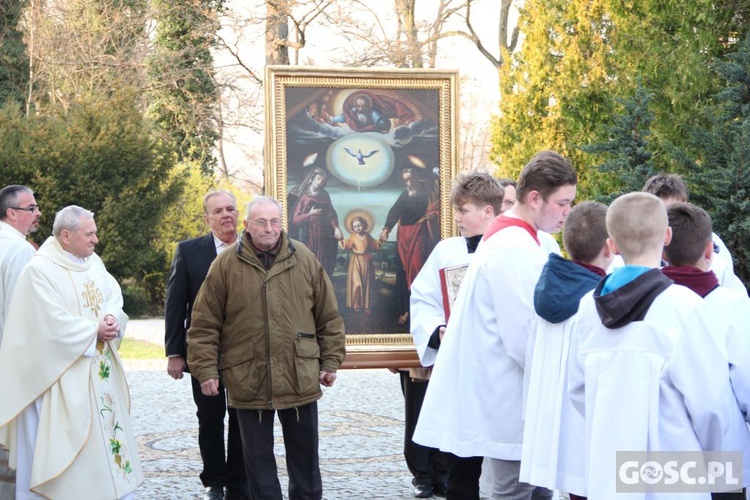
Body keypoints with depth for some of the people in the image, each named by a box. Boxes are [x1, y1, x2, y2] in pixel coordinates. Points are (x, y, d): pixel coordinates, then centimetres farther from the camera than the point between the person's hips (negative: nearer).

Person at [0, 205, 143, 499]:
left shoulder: (93, 261, 8)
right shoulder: (40, 270, -15)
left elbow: (114, 296, 6)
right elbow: (55, 324, -20)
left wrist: (111, 318, -15)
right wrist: (95, 331, -13)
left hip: (100, 370, 8)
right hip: (64, 375, -8)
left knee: (107, 430, 11)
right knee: (69, 440, -4)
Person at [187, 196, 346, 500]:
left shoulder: (304, 260, 3)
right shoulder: (225, 265, -2)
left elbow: (329, 317, 8)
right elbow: (205, 324, -1)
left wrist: (331, 361, 5)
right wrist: (206, 370, -5)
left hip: (300, 378, 1)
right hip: (248, 381, -1)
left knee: (304, 452, 13)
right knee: (258, 458, 8)